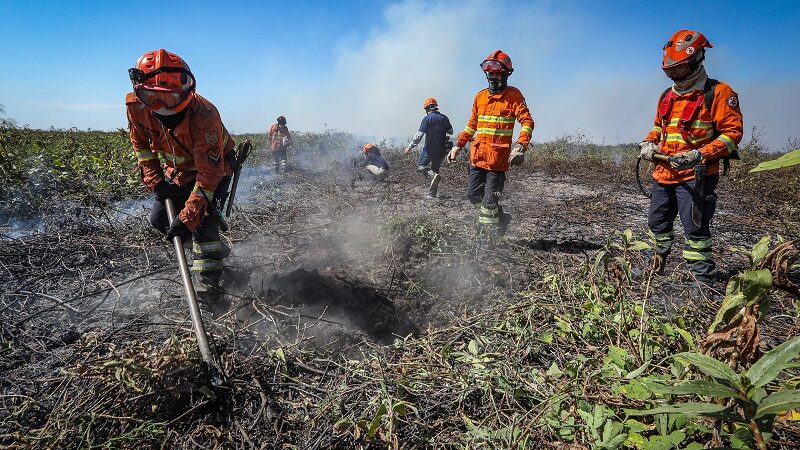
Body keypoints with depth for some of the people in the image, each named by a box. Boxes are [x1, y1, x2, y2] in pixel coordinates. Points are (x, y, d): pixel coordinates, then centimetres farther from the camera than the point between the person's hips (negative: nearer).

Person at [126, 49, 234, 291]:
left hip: (214, 165, -6)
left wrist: (187, 217, -37)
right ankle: (215, 250, 24)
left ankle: (206, 282, -10)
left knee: (202, 220, -24)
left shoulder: (204, 116, -39)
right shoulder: (137, 106, -22)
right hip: (178, 168, 7)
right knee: (159, 219, 6)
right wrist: (155, 181, -10)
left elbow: (209, 173, -36)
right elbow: (141, 144, 0)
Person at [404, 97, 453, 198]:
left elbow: (419, 135, -16)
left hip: (430, 149, -5)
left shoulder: (427, 119, -11)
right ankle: (432, 193, 13)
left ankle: (433, 176, -20)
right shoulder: (444, 118, 5)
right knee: (435, 169, 14)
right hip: (442, 150, 5)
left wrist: (410, 147, -12)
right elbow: (451, 132, 16)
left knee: (420, 165, 8)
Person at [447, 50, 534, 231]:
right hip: (477, 155, 6)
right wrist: (458, 146, 18)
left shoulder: (513, 95, -3)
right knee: (473, 195, 11)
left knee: (489, 202, -5)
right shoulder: (480, 96, 14)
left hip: (498, 157, -6)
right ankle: (500, 216, 33)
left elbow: (527, 122, -12)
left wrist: (520, 146, -28)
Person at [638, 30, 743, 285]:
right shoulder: (667, 96, 14)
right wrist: (649, 143, 6)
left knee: (695, 228, -10)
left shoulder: (718, 93, -7)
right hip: (663, 173, 7)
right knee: (657, 221, 17)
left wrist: (700, 155, -23)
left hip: (695, 175, -7)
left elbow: (732, 132, -11)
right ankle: (660, 257, 38)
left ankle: (704, 281, -2)